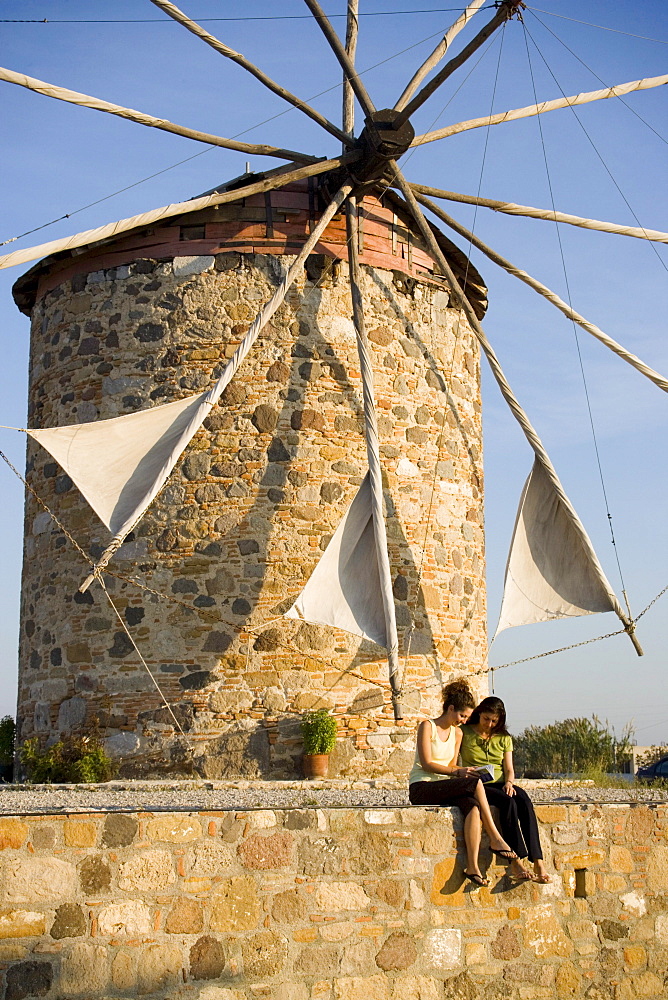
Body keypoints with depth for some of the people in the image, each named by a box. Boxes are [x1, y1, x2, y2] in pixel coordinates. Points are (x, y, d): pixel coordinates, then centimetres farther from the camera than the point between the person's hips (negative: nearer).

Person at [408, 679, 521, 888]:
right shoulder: (427, 726, -4)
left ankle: (473, 866, -39)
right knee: (475, 783, -28)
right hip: (421, 789, -6)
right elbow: (427, 764, -13)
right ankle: (495, 839, -24)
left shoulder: (457, 733, 17)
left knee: (473, 807, -29)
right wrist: (458, 772, -23)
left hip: (444, 788, 6)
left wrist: (463, 771, -6)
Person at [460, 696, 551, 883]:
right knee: (508, 802, -34)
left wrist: (509, 782, -9)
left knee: (524, 801, -30)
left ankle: (538, 863, -37)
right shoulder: (465, 733, 5)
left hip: (499, 783, 4)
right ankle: (515, 862, -35)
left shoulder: (504, 738, 17)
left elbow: (509, 769, 12)